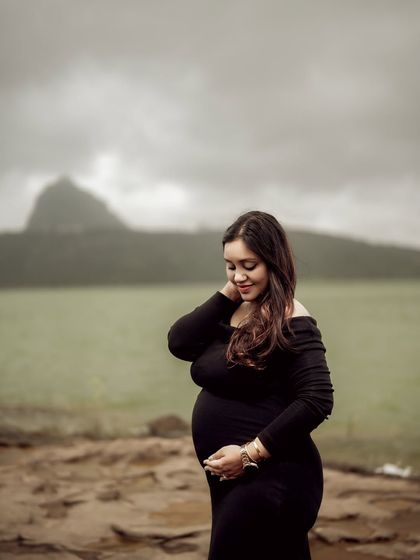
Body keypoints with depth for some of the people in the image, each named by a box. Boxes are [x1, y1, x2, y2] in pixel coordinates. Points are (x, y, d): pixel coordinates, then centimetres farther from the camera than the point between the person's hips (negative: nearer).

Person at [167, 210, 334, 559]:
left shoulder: (291, 322, -15)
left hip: (269, 479, -8)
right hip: (230, 478, 8)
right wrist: (226, 294, -8)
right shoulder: (232, 311, 9)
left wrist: (250, 453, -22)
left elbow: (317, 400, -22)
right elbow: (179, 344, -3)